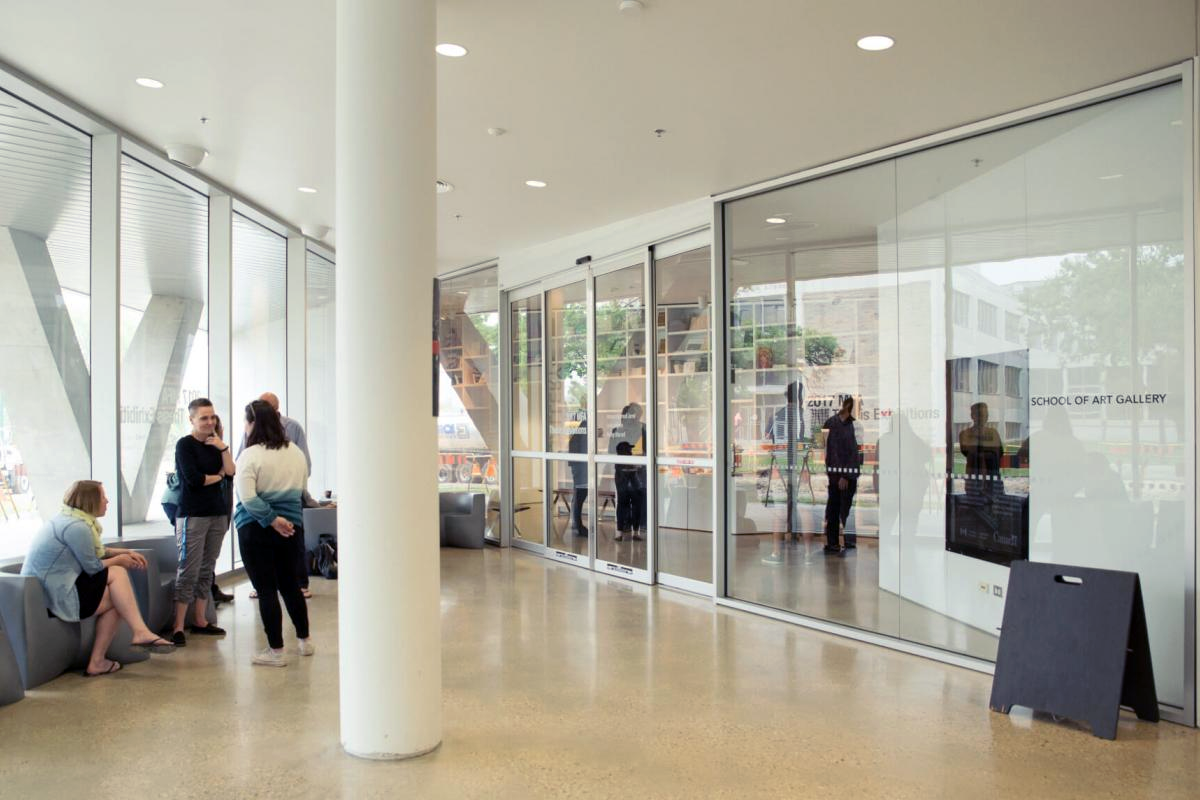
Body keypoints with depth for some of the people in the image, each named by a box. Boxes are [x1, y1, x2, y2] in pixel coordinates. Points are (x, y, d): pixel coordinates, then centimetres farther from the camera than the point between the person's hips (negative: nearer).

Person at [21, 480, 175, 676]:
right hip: (54, 597, -10)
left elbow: (97, 551, 23)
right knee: (117, 573, -9)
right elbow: (92, 567, -14)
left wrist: (127, 553, 14)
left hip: (46, 588, 10)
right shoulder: (77, 527, -19)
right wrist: (119, 560, 3)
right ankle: (141, 632, -12)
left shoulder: (68, 519, 13)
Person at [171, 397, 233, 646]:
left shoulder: (215, 445, 13)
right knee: (188, 572, -8)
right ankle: (178, 627, -4)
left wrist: (223, 448, -9)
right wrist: (218, 476, 0)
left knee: (207, 571, 10)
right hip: (193, 515, -6)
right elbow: (193, 479, -15)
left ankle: (199, 621, 18)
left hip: (217, 514, 6)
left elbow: (231, 472, 1)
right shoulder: (185, 445, -4)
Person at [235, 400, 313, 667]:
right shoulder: (295, 452, 4)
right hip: (290, 527, 6)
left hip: (256, 530, -6)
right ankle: (304, 640, 28)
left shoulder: (250, 455, -13)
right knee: (290, 584, 19)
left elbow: (248, 498, -22)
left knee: (266, 589, 1)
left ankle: (276, 651, 6)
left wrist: (272, 519, -14)